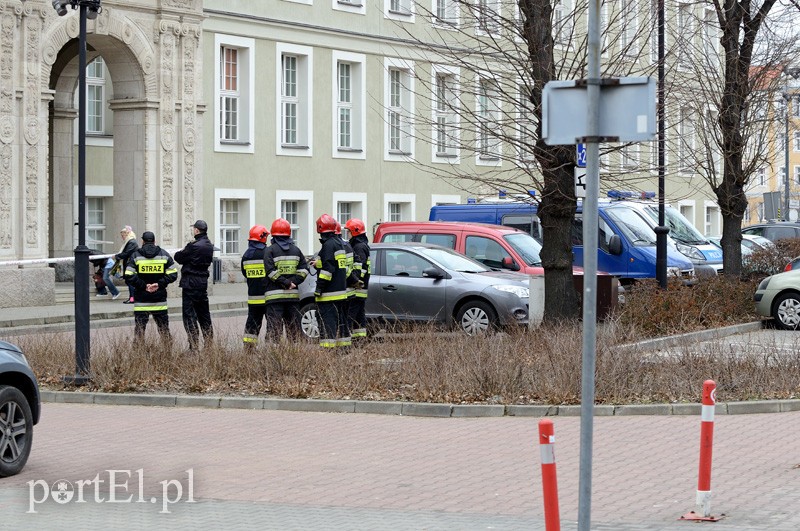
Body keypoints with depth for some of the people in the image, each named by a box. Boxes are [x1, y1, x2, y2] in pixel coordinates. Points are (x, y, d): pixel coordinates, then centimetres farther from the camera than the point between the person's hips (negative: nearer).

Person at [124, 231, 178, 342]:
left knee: (139, 329, 3)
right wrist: (159, 284, -3)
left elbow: (129, 276, -10)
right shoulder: (164, 255, 5)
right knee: (164, 329, 11)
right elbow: (173, 275, 1)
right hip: (160, 301, 2)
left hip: (141, 301, -2)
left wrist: (144, 286, -6)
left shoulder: (135, 256, -2)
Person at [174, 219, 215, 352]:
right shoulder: (209, 245, 8)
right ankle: (209, 342, 21)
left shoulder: (194, 246, -18)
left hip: (191, 283, -8)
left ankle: (194, 346, -8)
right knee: (203, 313, 17)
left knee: (189, 315, -4)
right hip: (203, 282, 8)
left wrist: (182, 250, 11)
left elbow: (178, 257, -10)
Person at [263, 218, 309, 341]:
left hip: (275, 295, -4)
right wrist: (292, 282, -3)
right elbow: (304, 269, 5)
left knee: (273, 328, -5)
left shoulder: (270, 250, -4)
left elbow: (271, 271, -14)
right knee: (294, 327, 12)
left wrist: (287, 283, -10)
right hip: (293, 295, 4)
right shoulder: (296, 250, 10)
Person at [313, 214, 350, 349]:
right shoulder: (339, 243, 14)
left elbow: (328, 269, -20)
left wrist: (319, 288, -18)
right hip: (341, 291, 9)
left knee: (328, 320, -9)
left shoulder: (328, 245, -15)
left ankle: (328, 347, -13)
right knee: (340, 319, 15)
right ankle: (344, 344, 19)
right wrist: (318, 264, 31)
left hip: (329, 292, -9)